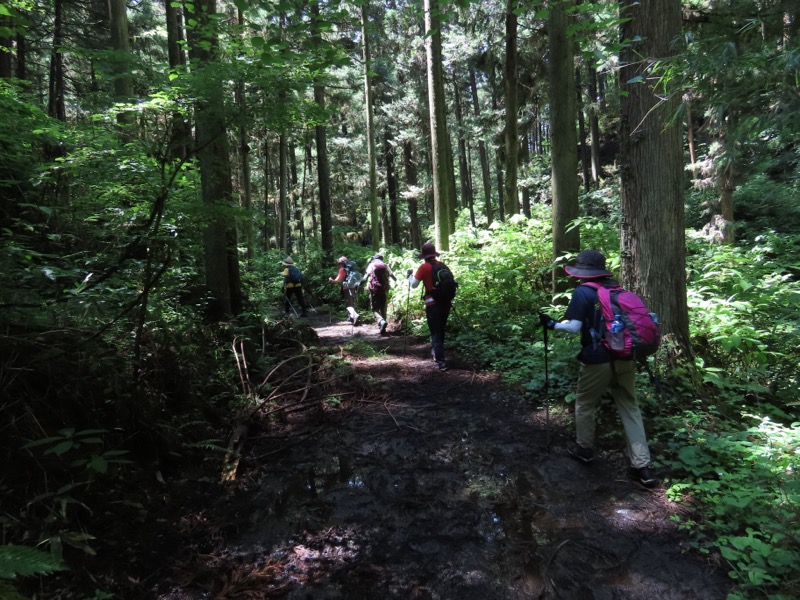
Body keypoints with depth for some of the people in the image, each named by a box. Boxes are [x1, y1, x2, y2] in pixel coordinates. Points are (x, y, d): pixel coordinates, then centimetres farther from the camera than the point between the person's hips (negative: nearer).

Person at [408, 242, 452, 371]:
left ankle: (441, 362, -6)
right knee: (441, 331, 20)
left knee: (435, 333, 0)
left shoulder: (424, 267, -6)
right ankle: (436, 352, 37)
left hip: (433, 304, -5)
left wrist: (410, 275, 14)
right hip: (445, 302, 5)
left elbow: (414, 284, -3)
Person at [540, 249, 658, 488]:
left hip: (599, 360, -5)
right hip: (625, 358, 5)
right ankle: (642, 466, 12)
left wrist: (552, 324, 1)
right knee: (630, 408, 12)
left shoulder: (583, 292, -8)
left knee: (585, 404, 17)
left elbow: (573, 327, -14)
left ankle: (584, 449, 32)